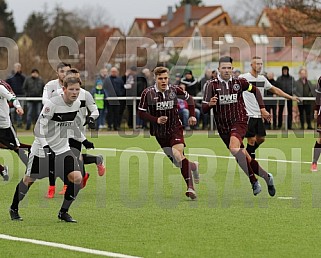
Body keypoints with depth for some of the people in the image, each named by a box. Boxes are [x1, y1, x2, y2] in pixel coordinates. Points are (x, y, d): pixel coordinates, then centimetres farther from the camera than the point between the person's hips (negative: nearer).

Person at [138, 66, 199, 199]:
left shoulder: (174, 90, -4)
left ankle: (190, 187, -27)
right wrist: (156, 120, -18)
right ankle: (193, 166, 38)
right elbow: (141, 112, -4)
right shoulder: (148, 93, -9)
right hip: (158, 132, 1)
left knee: (179, 155, -24)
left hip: (175, 129, -1)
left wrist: (192, 115, 7)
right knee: (177, 162, 4)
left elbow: (188, 98, 15)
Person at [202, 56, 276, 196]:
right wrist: (210, 104, -27)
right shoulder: (211, 85, -3)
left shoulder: (239, 82, 0)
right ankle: (267, 177, 28)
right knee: (246, 159, 6)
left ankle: (254, 182, -27)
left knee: (234, 147, -31)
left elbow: (255, 90, 19)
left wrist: (262, 109, 13)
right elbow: (204, 109, -4)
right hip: (223, 127, 3)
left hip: (239, 122, -3)